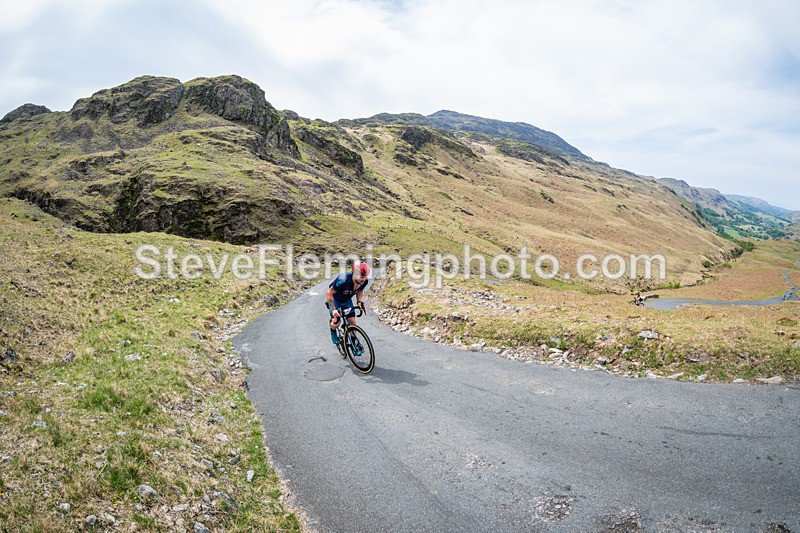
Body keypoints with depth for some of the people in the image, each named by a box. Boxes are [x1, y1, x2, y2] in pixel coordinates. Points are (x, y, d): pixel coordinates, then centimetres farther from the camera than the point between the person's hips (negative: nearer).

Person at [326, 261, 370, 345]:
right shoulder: (343, 280, -41)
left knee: (352, 322, -3)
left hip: (347, 300, 5)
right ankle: (333, 332, 22)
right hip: (335, 299, -4)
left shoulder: (364, 281, -23)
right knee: (336, 323, -14)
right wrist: (333, 309, -35)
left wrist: (359, 301, -15)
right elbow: (329, 293, -30)